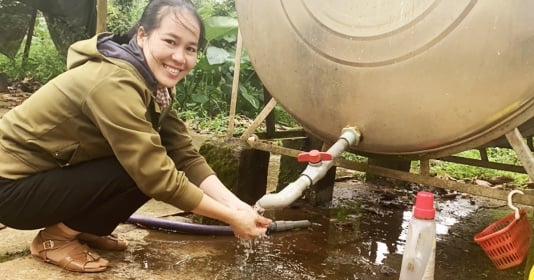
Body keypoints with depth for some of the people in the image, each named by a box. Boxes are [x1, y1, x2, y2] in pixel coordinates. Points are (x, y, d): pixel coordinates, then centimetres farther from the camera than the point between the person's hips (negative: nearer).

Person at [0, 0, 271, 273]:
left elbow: (186, 157, -6)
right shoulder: (114, 83, -29)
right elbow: (158, 178, -30)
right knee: (143, 174, -23)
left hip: (54, 174, 8)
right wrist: (231, 218, -24)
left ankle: (81, 227, 11)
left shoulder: (156, 84, -2)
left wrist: (236, 205, -19)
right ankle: (56, 237, -3)